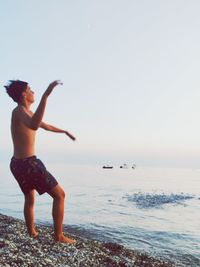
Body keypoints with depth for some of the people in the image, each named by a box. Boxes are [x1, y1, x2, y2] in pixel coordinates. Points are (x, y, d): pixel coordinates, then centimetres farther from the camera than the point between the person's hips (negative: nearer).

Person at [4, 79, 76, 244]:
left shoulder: (26, 112, 15)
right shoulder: (19, 110, -15)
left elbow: (45, 126, 32)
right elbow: (34, 125, -40)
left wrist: (64, 131, 43)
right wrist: (45, 95, -44)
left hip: (17, 163, 10)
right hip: (29, 163, -10)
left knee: (29, 198, 27)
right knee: (59, 195, 0)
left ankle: (32, 233, 39)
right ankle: (59, 236, 5)